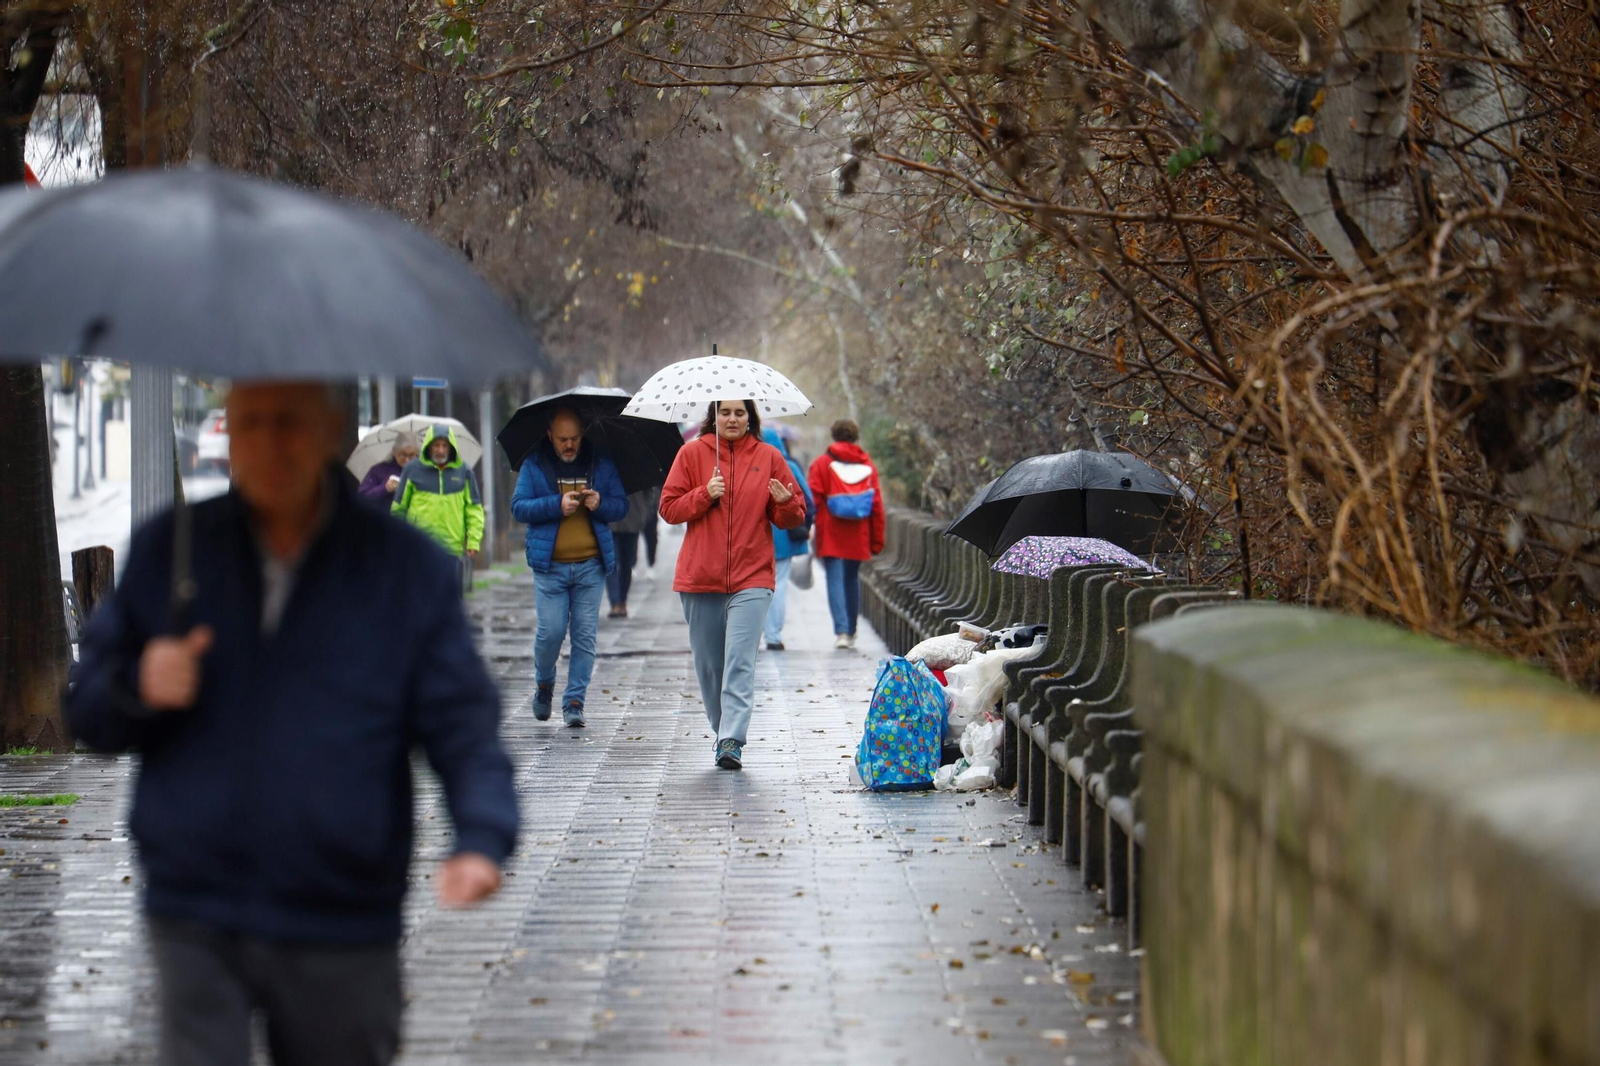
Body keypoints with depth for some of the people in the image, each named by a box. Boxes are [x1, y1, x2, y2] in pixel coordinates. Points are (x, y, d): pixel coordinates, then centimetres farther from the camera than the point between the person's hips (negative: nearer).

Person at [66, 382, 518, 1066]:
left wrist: (481, 841, -24)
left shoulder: (409, 569, 0)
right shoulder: (167, 551, 6)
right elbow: (86, 712, 9)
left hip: (342, 933, 0)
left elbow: (465, 726, -5)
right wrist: (138, 691, -15)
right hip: (194, 919, 0)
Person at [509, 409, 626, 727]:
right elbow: (518, 507, -3)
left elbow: (621, 506, 10)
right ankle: (544, 685, 21)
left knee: (584, 635, -1)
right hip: (549, 566, -1)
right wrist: (557, 505, -17)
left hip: (590, 566, 2)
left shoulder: (601, 464, 9)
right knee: (550, 631, -6)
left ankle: (574, 702, 4)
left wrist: (601, 504, -12)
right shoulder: (534, 465, 3)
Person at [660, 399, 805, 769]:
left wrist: (786, 504, -12)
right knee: (708, 664, 8)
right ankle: (723, 732, 23)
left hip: (751, 578, -2)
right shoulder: (692, 454, 6)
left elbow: (794, 518, 10)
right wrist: (705, 495, -11)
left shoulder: (769, 457, 7)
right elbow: (669, 509, 4)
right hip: (699, 578, 2)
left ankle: (733, 741, -20)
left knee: (740, 661, -14)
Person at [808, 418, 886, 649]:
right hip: (858, 536, 3)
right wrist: (876, 541, 12)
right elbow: (877, 504, 8)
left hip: (831, 534, -3)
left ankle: (841, 630, -19)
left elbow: (814, 501, -4)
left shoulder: (822, 464, 0)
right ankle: (851, 632, 21)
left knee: (835, 580, -5)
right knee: (852, 579, 16)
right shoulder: (868, 465, 8)